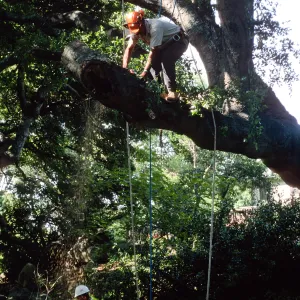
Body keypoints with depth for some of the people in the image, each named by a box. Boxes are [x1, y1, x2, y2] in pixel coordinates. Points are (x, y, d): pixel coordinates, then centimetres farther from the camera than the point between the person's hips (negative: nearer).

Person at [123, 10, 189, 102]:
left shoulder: (155, 27, -36)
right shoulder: (136, 30, -13)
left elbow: (153, 51, -34)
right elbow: (129, 49, -13)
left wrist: (145, 71, -37)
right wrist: (124, 67, -26)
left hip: (179, 41, -8)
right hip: (165, 44, 8)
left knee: (166, 59, -30)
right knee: (154, 63, -9)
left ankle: (172, 92, -30)